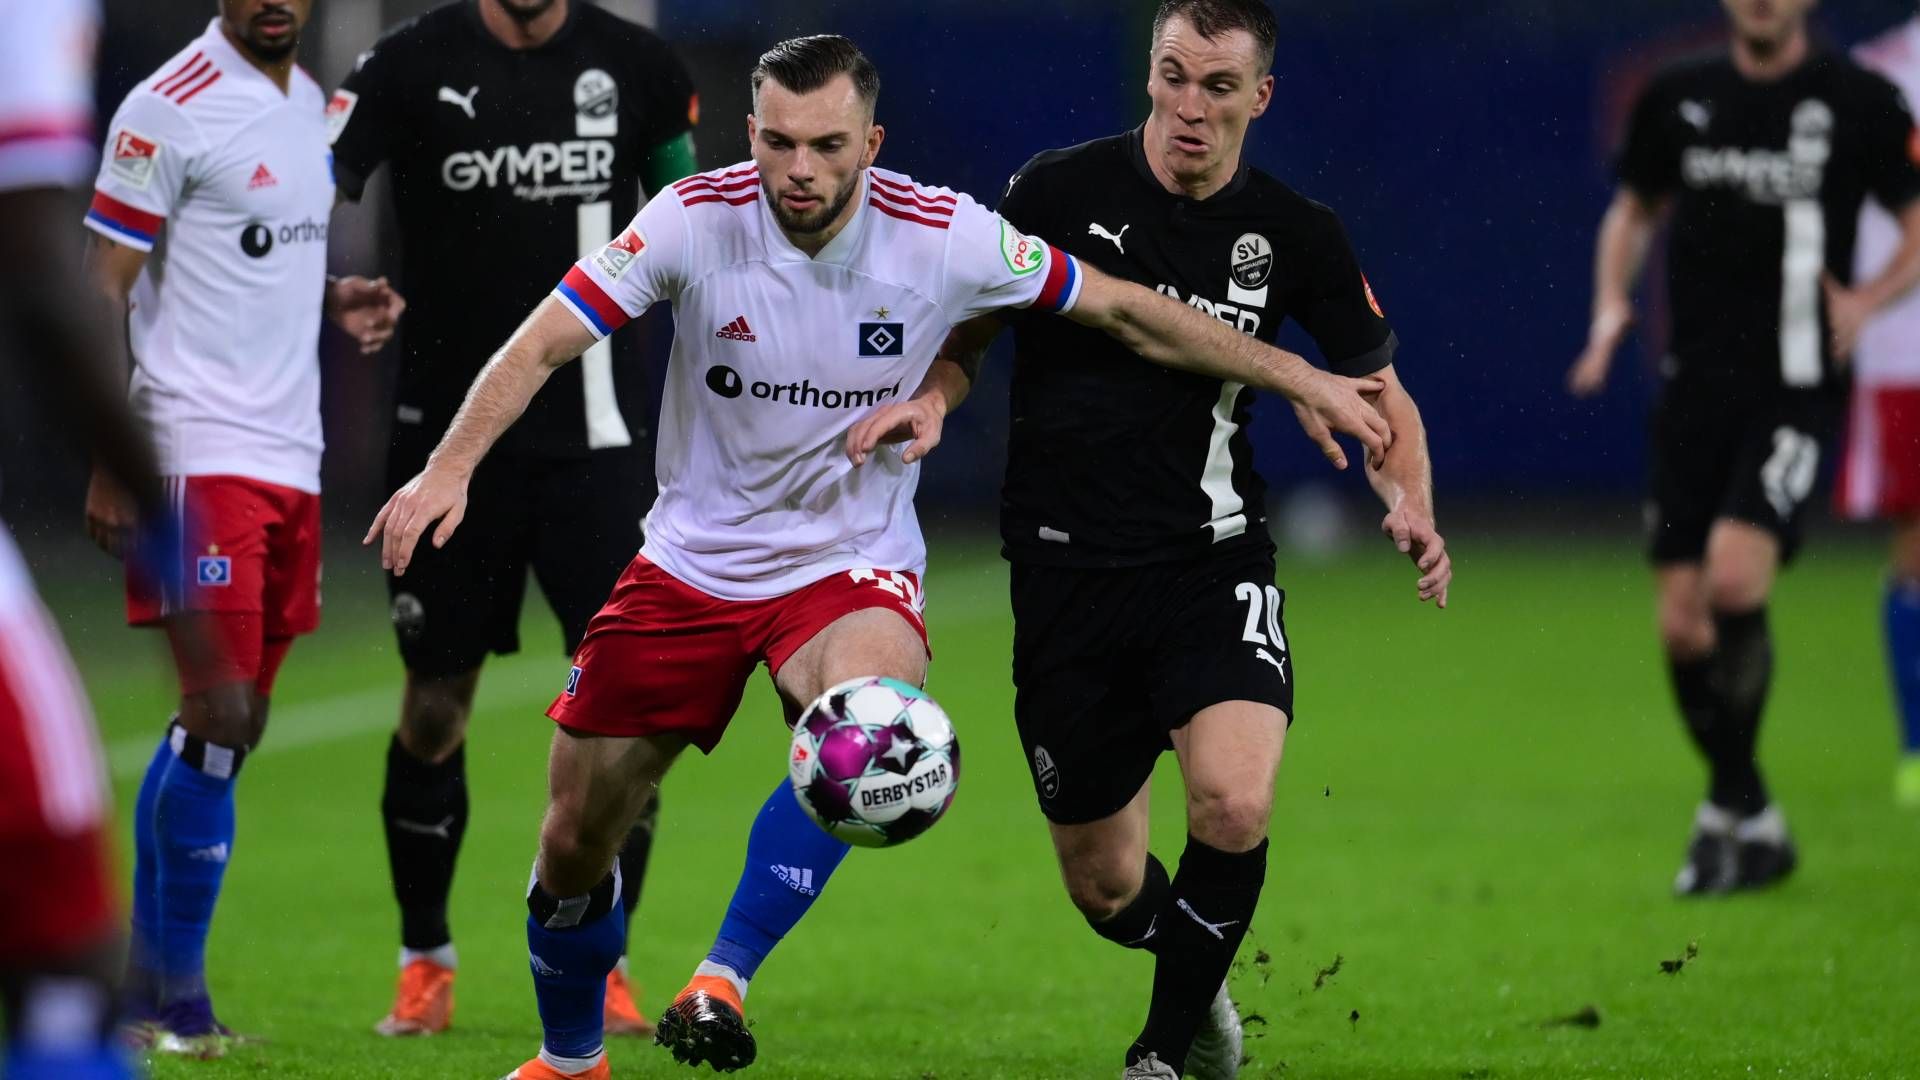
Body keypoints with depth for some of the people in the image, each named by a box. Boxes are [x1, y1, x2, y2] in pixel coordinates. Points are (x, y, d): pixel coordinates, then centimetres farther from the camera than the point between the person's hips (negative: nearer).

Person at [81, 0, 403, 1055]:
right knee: (219, 713, -11)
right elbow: (102, 290, -9)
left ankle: (146, 978, 15)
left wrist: (338, 300, 5)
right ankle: (172, 993, -3)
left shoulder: (312, 105, 15)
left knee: (235, 721, 8)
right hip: (202, 449, -8)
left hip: (290, 454, 8)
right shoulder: (170, 108, -9)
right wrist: (111, 466, -14)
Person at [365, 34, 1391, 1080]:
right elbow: (542, 345, -12)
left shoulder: (943, 236, -13)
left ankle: (724, 981, -27)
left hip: (850, 563, -1)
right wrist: (450, 466, -27)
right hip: (691, 560, 1)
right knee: (574, 840, 3)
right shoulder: (696, 219, -14)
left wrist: (1301, 378, -1)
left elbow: (1127, 311, -2)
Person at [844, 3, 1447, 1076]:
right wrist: (931, 399, -13)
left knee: (1233, 805, -26)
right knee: (1104, 884, 5)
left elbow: (1381, 393, 9)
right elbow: (968, 332, 9)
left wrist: (1412, 507, -9)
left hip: (1213, 560, 0)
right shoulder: (1059, 191, -4)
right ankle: (1200, 988, 41)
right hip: (1068, 570, 0)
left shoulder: (1296, 233, -1)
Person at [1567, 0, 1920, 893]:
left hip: (1794, 390, -4)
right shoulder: (1678, 99, 8)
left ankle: (1733, 808, -6)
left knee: (1735, 578, -23)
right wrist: (1612, 304, 5)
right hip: (1693, 386, 4)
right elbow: (1634, 210, 23)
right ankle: (1750, 819, 17)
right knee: (1681, 620, -1)